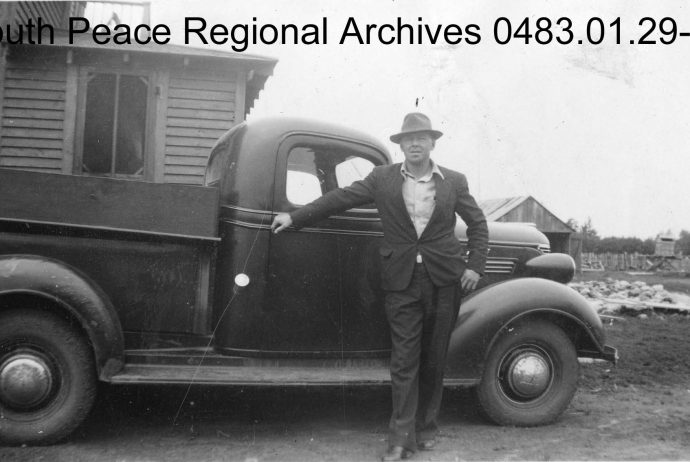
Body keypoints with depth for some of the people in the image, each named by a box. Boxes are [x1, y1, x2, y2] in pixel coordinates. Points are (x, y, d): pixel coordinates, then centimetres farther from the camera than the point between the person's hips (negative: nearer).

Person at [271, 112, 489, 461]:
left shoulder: (454, 182, 5)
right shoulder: (382, 178, 3)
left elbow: (477, 224, 11)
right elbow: (340, 199, 2)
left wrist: (475, 265, 0)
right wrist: (294, 217, -1)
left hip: (444, 279, 1)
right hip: (401, 281, -1)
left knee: (433, 358, 10)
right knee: (403, 360, -1)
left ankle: (427, 427, 27)